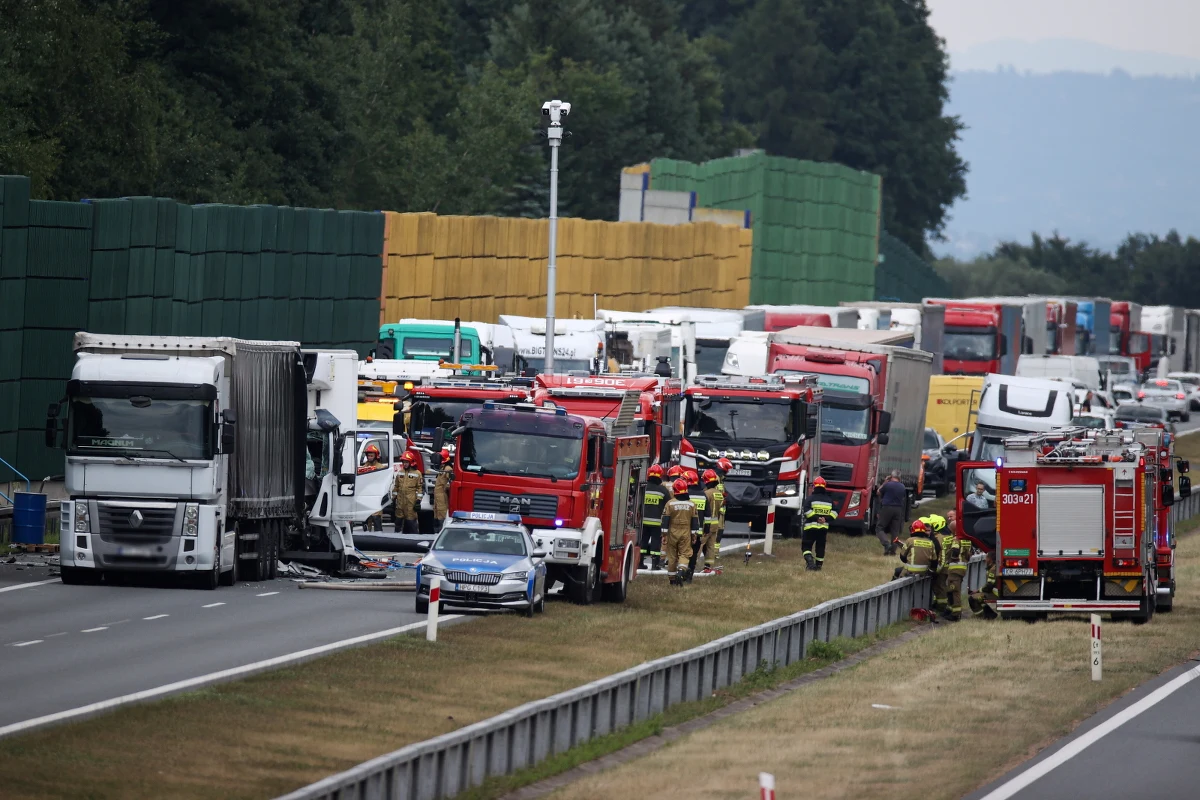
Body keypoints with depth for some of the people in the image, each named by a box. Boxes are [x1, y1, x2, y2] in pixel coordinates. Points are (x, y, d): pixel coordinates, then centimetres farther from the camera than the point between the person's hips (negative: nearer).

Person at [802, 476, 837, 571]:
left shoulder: (810, 498, -5)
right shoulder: (829, 499, 8)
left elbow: (807, 511, -17)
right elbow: (834, 513, 3)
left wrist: (816, 518, -13)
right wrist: (826, 519, -5)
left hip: (810, 527, -4)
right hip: (824, 528, 4)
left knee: (806, 546, 1)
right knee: (820, 547, 13)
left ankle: (809, 560, -22)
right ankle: (818, 565, 17)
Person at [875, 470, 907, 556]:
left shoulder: (888, 485, -10)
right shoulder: (903, 487, 5)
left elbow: (878, 492, 6)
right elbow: (904, 499, 17)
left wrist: (885, 482, 11)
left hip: (887, 508, -4)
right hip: (898, 509, 4)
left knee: (879, 528, 1)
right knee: (895, 531, 9)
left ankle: (886, 544, -19)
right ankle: (893, 550, 6)